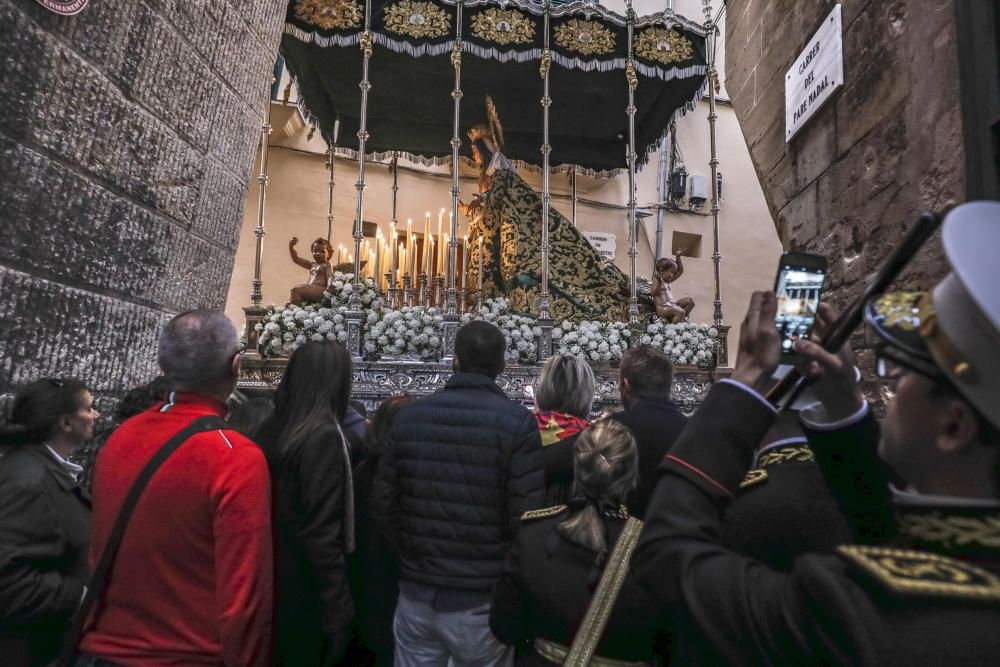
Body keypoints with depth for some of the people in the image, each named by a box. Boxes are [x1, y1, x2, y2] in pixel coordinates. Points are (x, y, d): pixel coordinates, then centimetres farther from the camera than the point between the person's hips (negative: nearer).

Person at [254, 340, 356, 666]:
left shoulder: (270, 429, 2)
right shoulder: (323, 435, -21)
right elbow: (321, 533, -23)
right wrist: (338, 612, -18)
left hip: (270, 586, 7)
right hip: (305, 595, -7)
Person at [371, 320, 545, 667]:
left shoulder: (410, 416, -2)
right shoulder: (517, 422, -14)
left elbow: (382, 502, 2)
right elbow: (526, 517, -16)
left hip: (416, 591, 3)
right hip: (482, 598, -3)